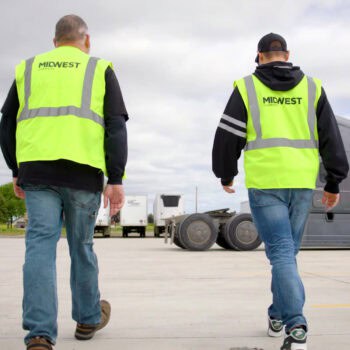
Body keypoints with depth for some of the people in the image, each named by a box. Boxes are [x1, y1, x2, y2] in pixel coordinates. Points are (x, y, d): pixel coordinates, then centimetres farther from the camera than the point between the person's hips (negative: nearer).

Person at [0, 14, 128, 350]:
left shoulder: (28, 68, 18)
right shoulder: (100, 70, 11)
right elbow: (116, 127, 1)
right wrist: (116, 178, -2)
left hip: (35, 169, 1)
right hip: (83, 171, -1)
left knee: (40, 245, -1)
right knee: (81, 246, 12)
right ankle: (88, 318, 29)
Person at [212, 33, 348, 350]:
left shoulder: (247, 87, 3)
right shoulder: (312, 88, 10)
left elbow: (228, 136, 3)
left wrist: (226, 174, 17)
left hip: (264, 183, -3)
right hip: (302, 182, 3)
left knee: (280, 251, -4)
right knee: (288, 250, 16)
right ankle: (278, 316, 29)